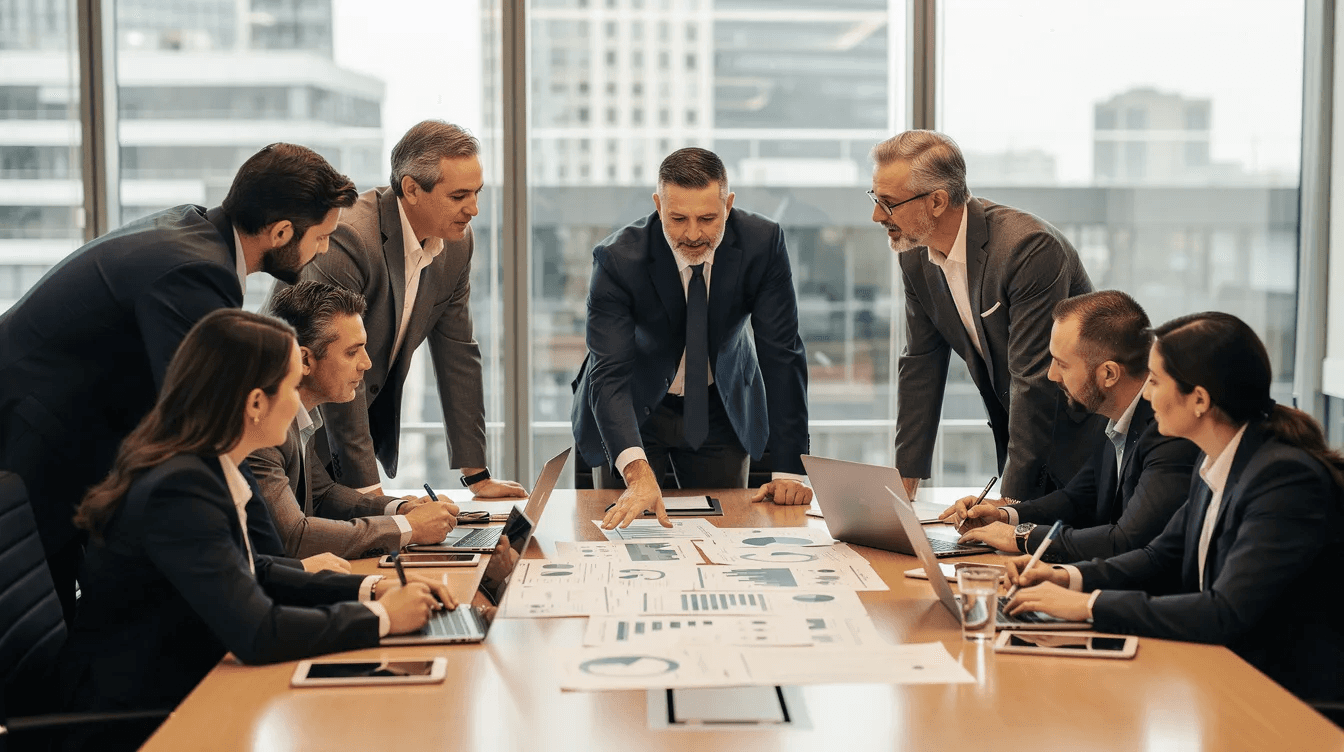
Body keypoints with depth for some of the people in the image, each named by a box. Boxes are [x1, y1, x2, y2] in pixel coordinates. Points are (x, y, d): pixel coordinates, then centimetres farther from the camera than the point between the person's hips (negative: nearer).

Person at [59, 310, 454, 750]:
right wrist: (380, 616, -17)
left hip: (183, 688, 8)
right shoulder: (178, 490, -25)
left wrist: (371, 589, -1)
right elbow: (259, 634, -29)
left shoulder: (202, 467, 1)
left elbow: (255, 574, 11)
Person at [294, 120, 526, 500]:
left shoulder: (457, 242, -3)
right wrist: (369, 490, -24)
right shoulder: (347, 237, -26)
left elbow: (458, 353, 3)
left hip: (370, 420, 6)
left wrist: (477, 475, 3)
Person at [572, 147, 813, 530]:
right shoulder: (618, 259, -28)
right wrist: (637, 470, -52)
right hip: (634, 410, -2)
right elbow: (609, 373, -35)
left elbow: (781, 355, -20)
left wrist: (789, 470, -25)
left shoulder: (762, 243, -23)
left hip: (722, 409, 2)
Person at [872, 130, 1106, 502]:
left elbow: (1034, 379, -27)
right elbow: (920, 364, 5)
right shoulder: (915, 256, -3)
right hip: (1016, 435, 6)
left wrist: (1010, 500, -26)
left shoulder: (1031, 248, -27)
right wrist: (905, 478, 0)